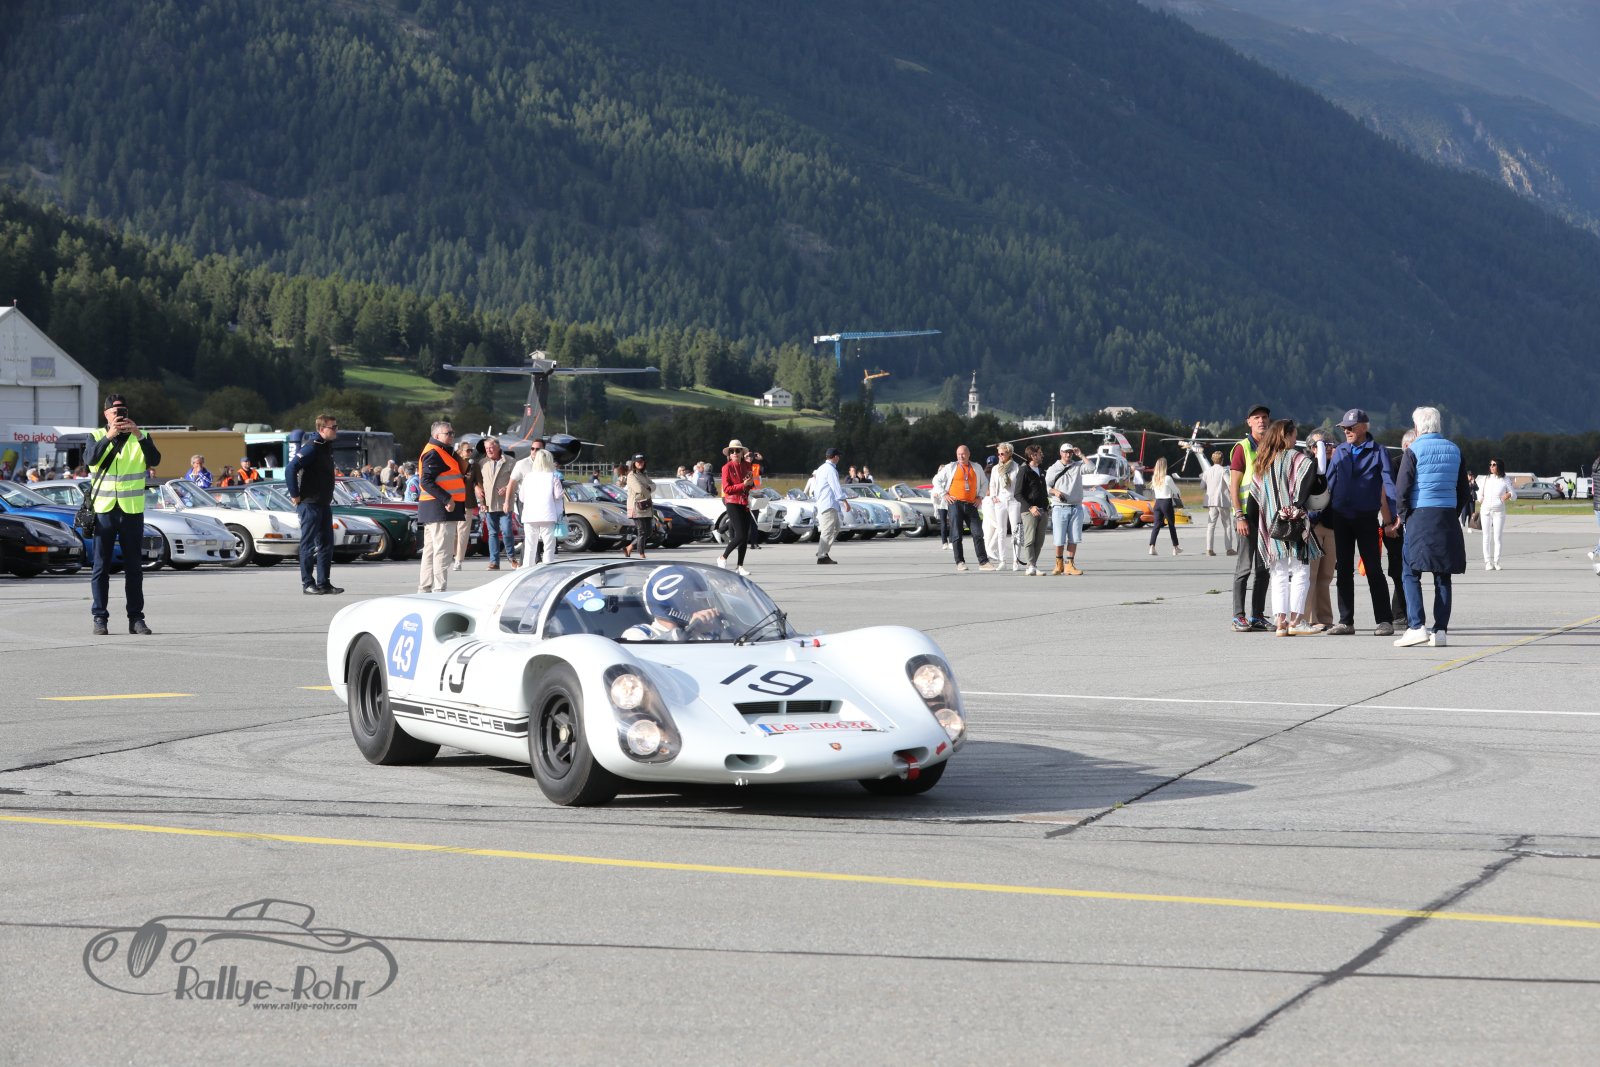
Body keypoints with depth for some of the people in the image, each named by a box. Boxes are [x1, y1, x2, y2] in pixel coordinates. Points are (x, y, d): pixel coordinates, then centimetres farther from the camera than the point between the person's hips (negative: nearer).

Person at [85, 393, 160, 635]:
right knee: (101, 566, 0)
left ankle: (136, 618, 8)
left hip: (132, 511, 1)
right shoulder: (97, 436, 4)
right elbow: (91, 458, -16)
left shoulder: (139, 437, 6)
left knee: (133, 567, 5)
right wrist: (109, 436, -28)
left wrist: (138, 435, -24)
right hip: (103, 510, -1)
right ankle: (100, 618, 3)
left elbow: (155, 460, -12)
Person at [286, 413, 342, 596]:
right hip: (310, 504, -9)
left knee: (326, 543, 11)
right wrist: (295, 495, -20)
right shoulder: (312, 447, -16)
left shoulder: (326, 446, 13)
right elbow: (291, 469, -24)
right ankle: (308, 584, 2)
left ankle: (323, 583, 16)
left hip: (323, 504, 9)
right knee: (309, 544, -3)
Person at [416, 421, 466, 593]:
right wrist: (447, 499, -25)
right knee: (443, 551, -11)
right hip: (440, 508, -11)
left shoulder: (442, 452, 22)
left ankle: (425, 588, 20)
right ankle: (439, 590, -12)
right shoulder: (433, 453, -12)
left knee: (430, 550, 14)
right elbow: (426, 482, -21)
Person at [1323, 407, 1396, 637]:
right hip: (1341, 517, 4)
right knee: (1343, 569, 6)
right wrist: (1324, 516, 3)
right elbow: (1328, 484, 11)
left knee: (1373, 569, -3)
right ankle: (1345, 621, 11)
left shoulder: (1377, 452, 0)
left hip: (1367, 518, -4)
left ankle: (1384, 620, 1)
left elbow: (1388, 484, -6)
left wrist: (1389, 517, -16)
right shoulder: (1340, 452, 11)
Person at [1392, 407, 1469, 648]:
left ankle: (1416, 626, -11)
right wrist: (1453, 514, 17)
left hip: (1420, 517, -5)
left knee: (1411, 573, 0)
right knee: (1443, 577, 7)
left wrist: (1403, 516, 2)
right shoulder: (1454, 451, 10)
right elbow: (1464, 492, 12)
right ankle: (1441, 630, 5)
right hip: (1448, 519, 5)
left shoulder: (1414, 451, -6)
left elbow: (1401, 490, -10)